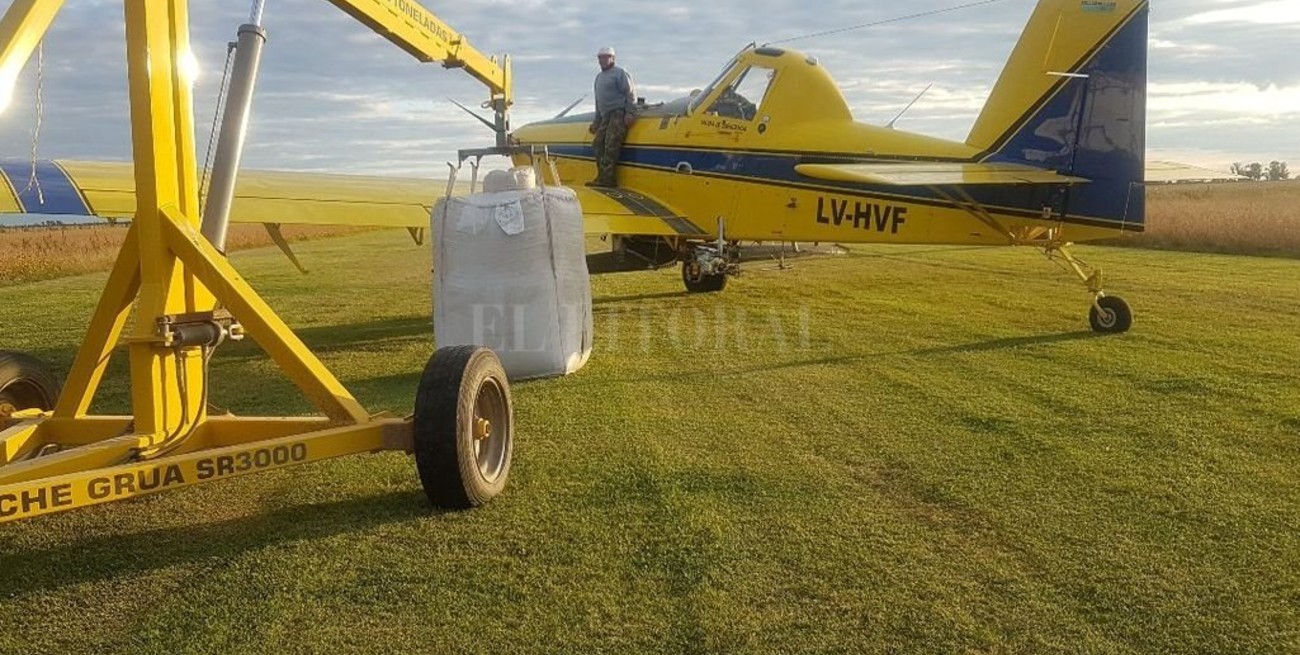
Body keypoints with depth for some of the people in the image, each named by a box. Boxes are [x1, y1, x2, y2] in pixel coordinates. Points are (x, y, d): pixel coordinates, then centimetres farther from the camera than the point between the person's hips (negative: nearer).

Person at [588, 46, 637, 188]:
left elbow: (630, 94, -7)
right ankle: (602, 176, -1)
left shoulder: (619, 73, 0)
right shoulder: (599, 77, 25)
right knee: (598, 144, -3)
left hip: (619, 114, -9)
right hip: (606, 116, 9)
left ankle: (607, 178, -24)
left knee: (611, 145, -18)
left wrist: (630, 113, -18)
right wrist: (596, 122, 26)